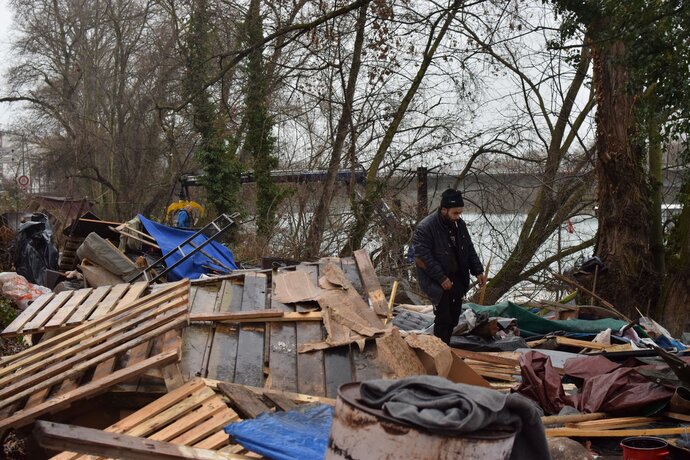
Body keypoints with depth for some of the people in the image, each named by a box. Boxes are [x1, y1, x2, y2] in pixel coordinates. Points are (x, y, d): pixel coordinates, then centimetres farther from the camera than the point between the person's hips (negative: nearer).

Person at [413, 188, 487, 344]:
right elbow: (423, 258, -21)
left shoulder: (459, 224, 5)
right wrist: (441, 278, -22)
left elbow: (469, 250, 14)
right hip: (438, 283, -7)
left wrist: (478, 271, 3)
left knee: (454, 318, 12)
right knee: (443, 318, -8)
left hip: (457, 279, 7)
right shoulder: (425, 228, -19)